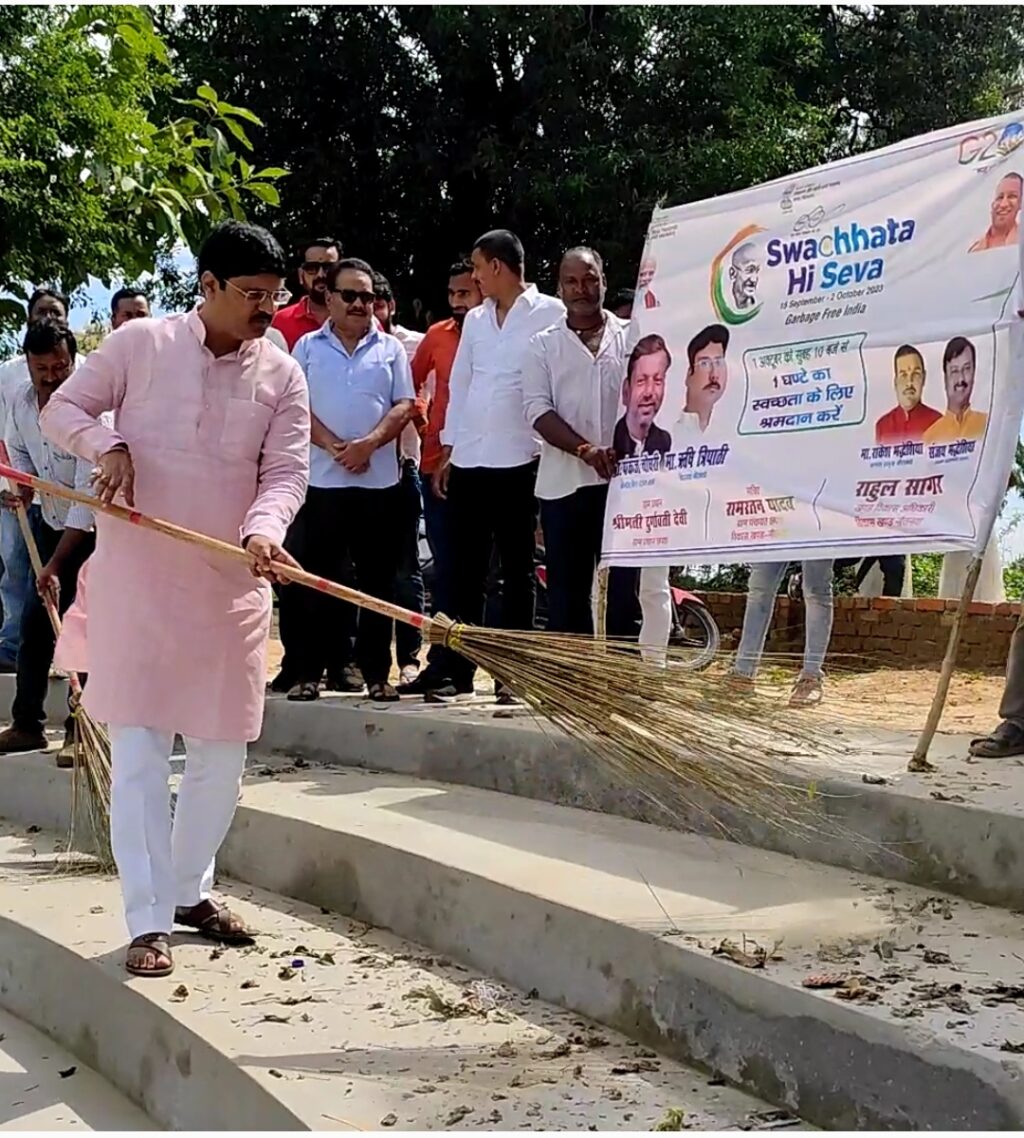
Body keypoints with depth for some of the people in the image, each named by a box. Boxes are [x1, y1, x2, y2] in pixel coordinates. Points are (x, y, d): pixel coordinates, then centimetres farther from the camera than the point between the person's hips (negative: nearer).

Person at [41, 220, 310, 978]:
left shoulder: (283, 376, 3)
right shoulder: (139, 344, -2)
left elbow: (286, 473, -4)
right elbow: (63, 409, 6)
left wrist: (263, 531, -24)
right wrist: (106, 444, -15)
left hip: (231, 585, 3)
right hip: (137, 576, -3)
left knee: (223, 752, 10)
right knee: (140, 749, -6)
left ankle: (190, 889, 30)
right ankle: (149, 921, -2)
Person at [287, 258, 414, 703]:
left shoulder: (391, 349, 10)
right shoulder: (308, 347, 8)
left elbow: (404, 407, 2)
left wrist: (369, 443, -14)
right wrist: (333, 446, -14)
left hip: (379, 481, 1)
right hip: (322, 479, -1)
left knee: (377, 581, 3)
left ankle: (376, 673, 9)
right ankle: (308, 672, 7)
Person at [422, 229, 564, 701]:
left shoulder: (549, 314, -3)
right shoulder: (475, 319, 16)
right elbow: (459, 385, 18)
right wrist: (448, 452, 14)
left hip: (519, 462, -5)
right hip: (468, 462, 6)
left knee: (517, 571, 3)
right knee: (464, 571, 6)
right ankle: (454, 668, 10)